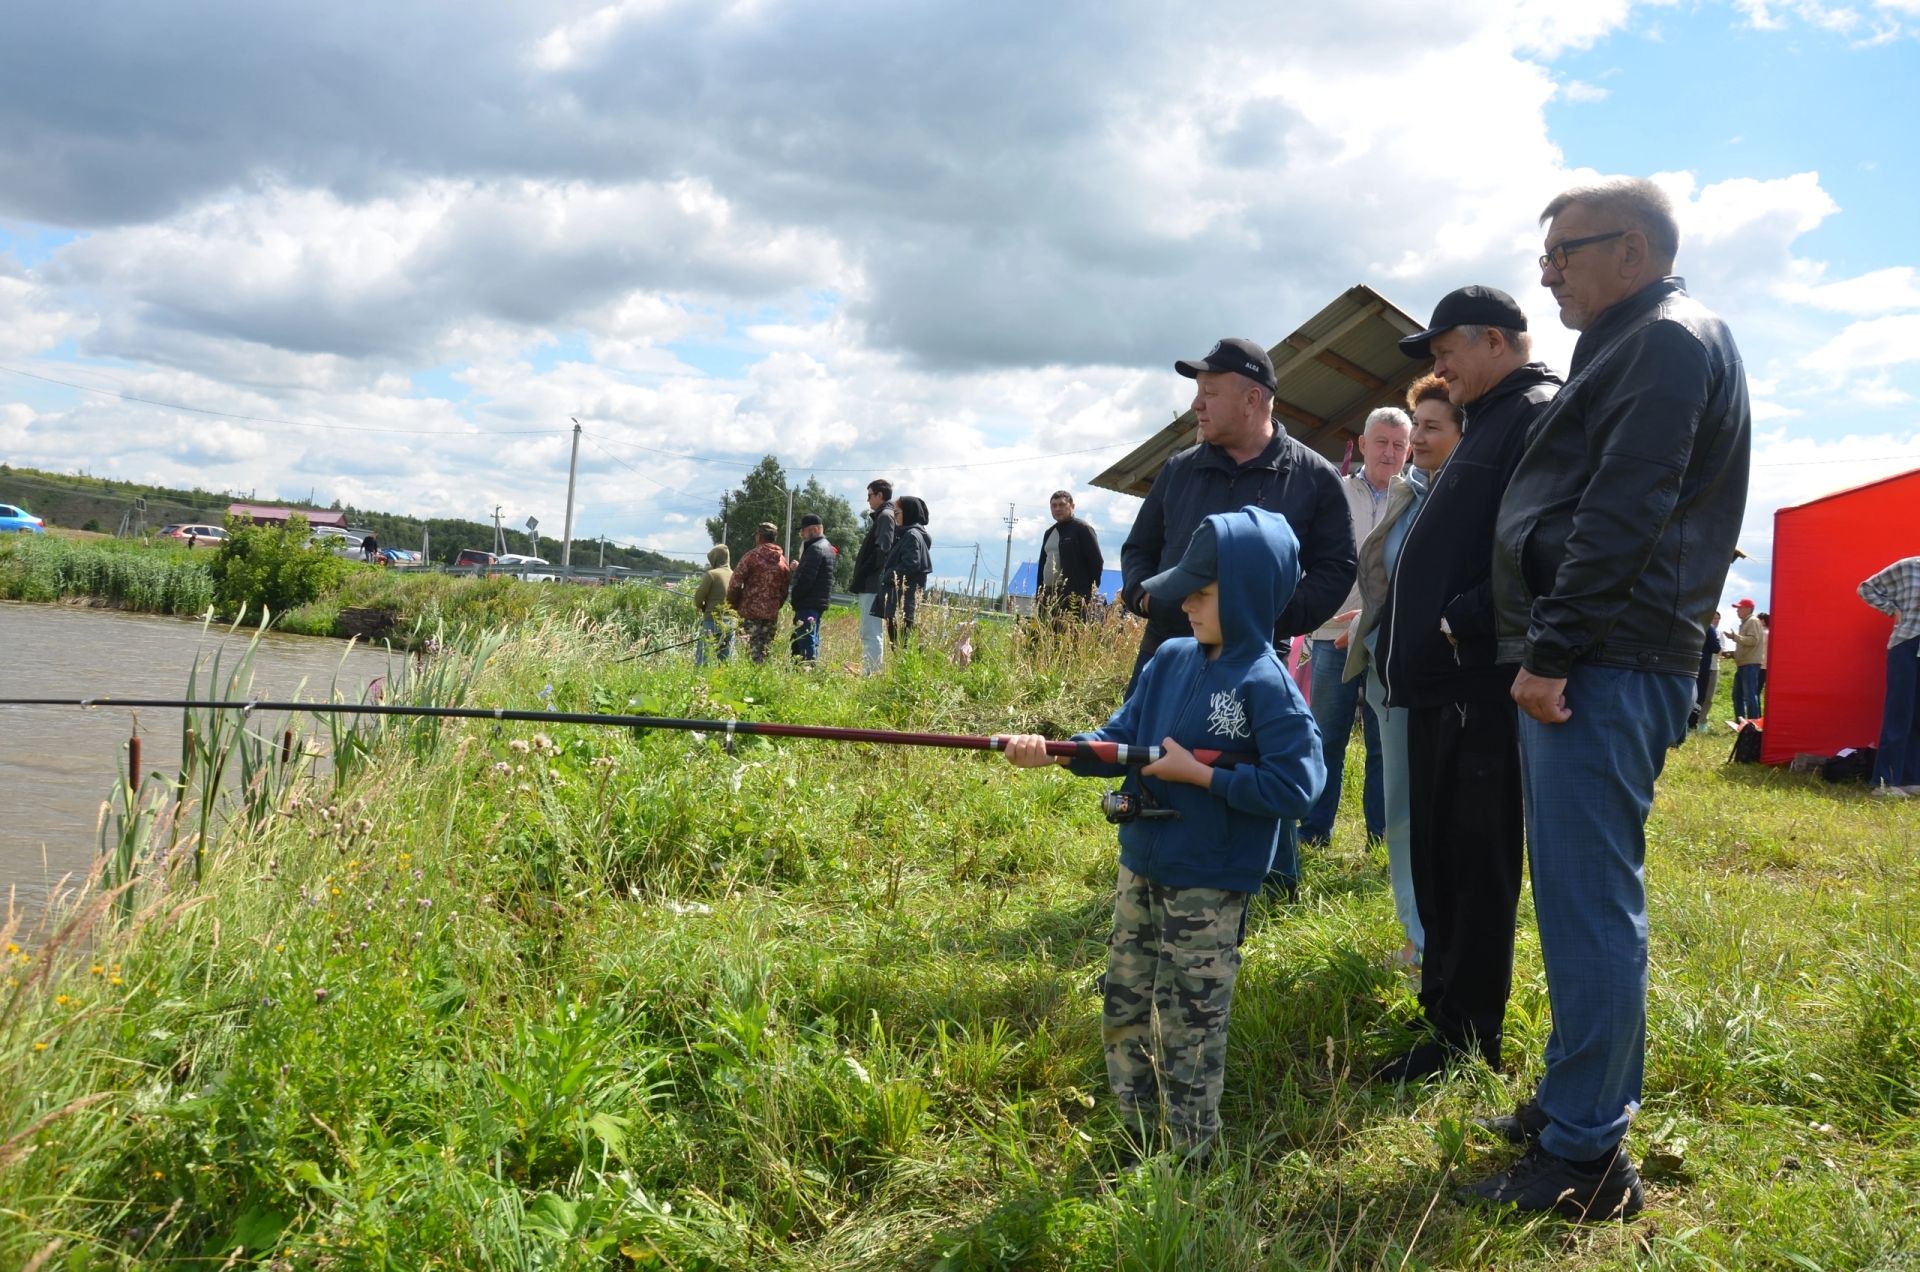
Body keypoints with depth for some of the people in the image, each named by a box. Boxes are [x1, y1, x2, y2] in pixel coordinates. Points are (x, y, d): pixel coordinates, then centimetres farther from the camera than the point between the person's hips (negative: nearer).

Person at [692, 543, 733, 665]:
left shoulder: (712, 574, -8)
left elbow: (698, 597, -5)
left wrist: (701, 607, 15)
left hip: (713, 621, -5)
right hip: (731, 623, 5)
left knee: (702, 660, -2)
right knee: (726, 660, 8)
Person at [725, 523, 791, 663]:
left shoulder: (751, 557, -7)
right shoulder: (783, 561, 8)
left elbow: (735, 584, -8)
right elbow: (784, 591, 11)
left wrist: (733, 605, 5)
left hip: (750, 611, -4)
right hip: (772, 614, 4)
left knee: (752, 648, -4)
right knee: (766, 649, 9)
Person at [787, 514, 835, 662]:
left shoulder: (815, 549, -15)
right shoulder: (826, 546, 17)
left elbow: (806, 579, -20)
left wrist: (793, 598, -9)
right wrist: (799, 567, 6)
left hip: (808, 605, -11)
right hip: (819, 602, 11)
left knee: (806, 640, -11)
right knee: (812, 640, 15)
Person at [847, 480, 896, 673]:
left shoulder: (885, 516, -9)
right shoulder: (882, 516, 21)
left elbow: (881, 550, -19)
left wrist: (859, 579, -16)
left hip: (872, 585, -10)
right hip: (872, 586, 10)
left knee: (871, 634, -12)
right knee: (869, 634, 13)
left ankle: (873, 674, -14)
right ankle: (872, 673, 16)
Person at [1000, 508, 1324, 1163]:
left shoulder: (1266, 682, -16)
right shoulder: (1170, 660, 4)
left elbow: (1294, 784, -22)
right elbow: (1119, 740, 4)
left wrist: (1196, 773, -21)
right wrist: (1053, 749, -12)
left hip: (1208, 887, -7)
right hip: (1140, 869, 7)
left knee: (1190, 1027, 5)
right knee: (1124, 1009, 17)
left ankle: (1190, 1154, 22)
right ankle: (1139, 1137, 33)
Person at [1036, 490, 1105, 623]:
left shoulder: (1082, 529, -1)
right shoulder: (1049, 532, 21)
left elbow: (1096, 562, -6)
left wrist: (1090, 593, -11)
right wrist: (1039, 595, 17)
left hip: (1074, 597, -8)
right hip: (1049, 595, 8)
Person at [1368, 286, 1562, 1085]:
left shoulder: (1541, 415, -10)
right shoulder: (1491, 422, 22)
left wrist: (1461, 624, -20)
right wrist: (1412, 639, 14)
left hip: (1484, 685, -10)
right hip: (1445, 681, 10)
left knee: (1476, 865, -2)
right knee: (1438, 858, 15)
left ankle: (1467, 1041, 7)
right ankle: (1445, 1012, 27)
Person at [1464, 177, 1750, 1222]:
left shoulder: (1671, 340, -8)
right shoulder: (1631, 345, 23)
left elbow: (1623, 511, -19)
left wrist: (1552, 647, -20)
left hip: (1607, 666, -10)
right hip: (1583, 664, 10)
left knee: (1588, 904, -8)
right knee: (1583, 898, 15)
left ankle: (1584, 1158, -1)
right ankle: (1581, 1103, 25)